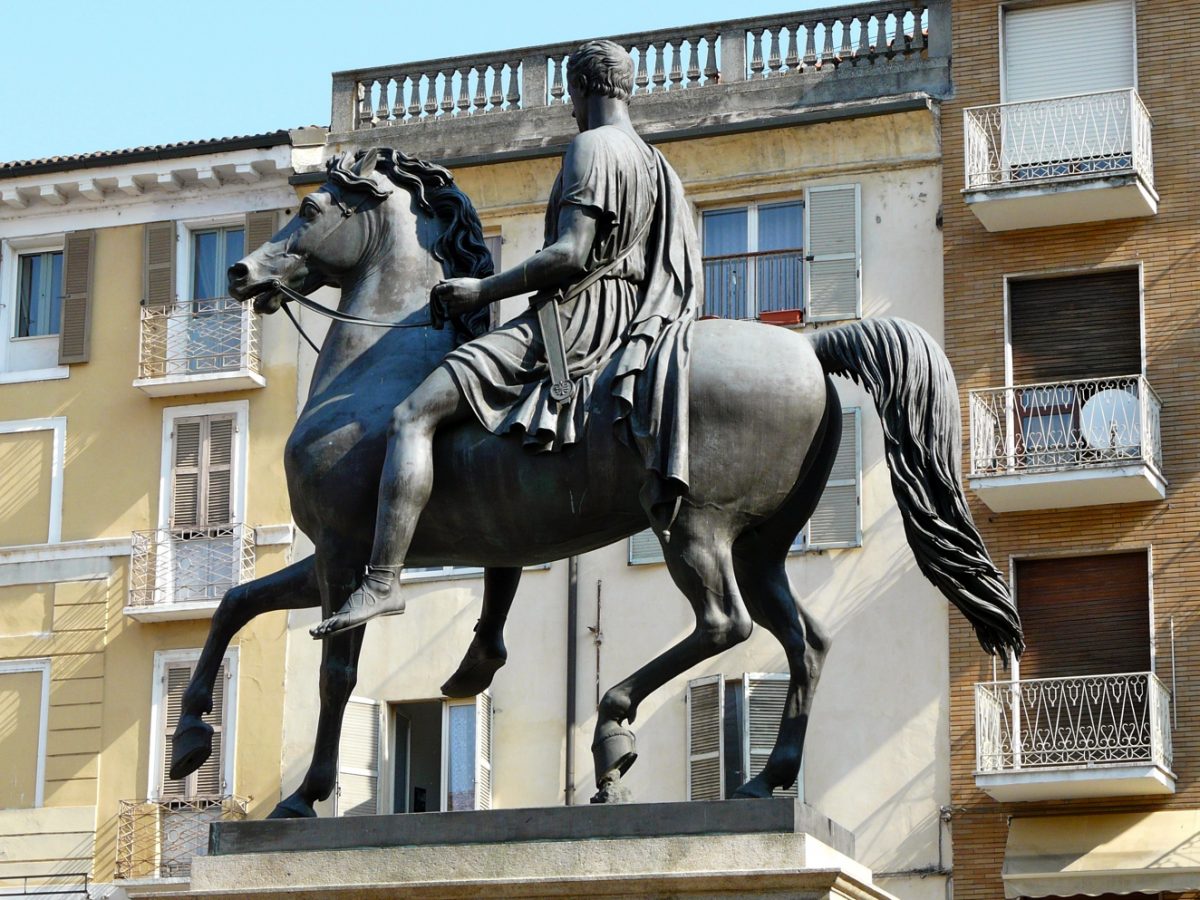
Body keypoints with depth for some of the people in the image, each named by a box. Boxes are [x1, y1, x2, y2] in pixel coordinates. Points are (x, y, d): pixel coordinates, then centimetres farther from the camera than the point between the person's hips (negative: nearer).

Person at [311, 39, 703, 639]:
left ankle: (381, 582, -33)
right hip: (624, 318, 11)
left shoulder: (591, 146, -8)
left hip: (572, 318, -10)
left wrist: (483, 290, -12)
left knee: (414, 416, -18)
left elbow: (570, 255, -20)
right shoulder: (658, 167, 21)